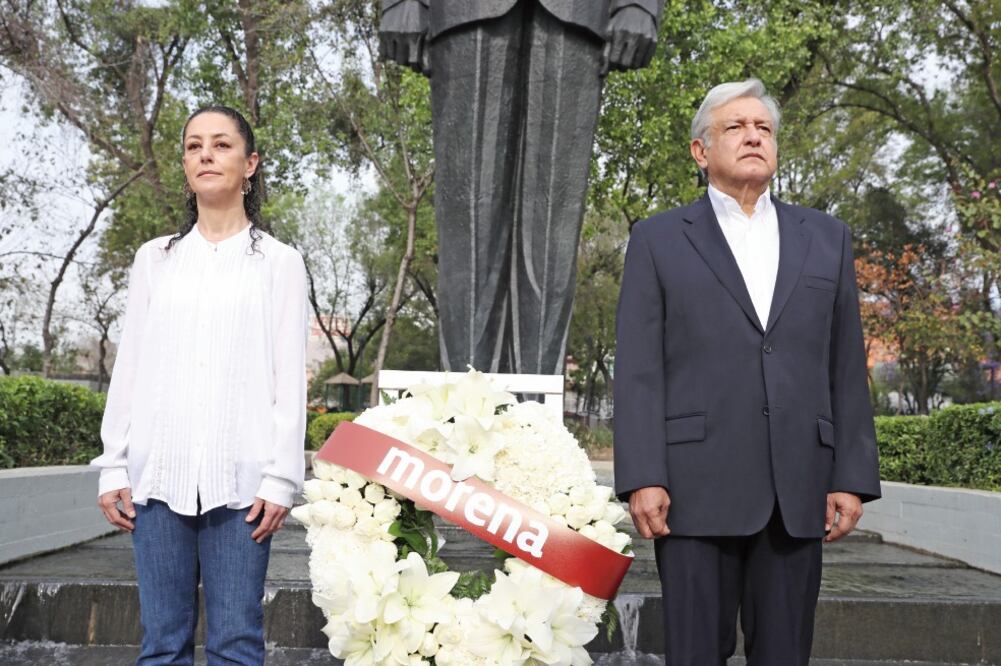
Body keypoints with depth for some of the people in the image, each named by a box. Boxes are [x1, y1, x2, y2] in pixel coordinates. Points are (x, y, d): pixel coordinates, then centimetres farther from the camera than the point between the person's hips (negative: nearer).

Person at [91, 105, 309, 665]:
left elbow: (290, 378, 1)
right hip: (158, 472, 3)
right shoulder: (155, 259, 15)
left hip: (240, 475, -2)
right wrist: (114, 467, 5)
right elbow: (129, 367, 12)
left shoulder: (279, 262, 8)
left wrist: (281, 477, -7)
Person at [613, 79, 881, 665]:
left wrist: (852, 477, 4)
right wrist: (643, 478, -9)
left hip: (798, 487, 3)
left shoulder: (827, 238, 15)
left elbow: (847, 367, 11)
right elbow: (639, 370, -1)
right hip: (697, 484, -2)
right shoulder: (659, 240, 7)